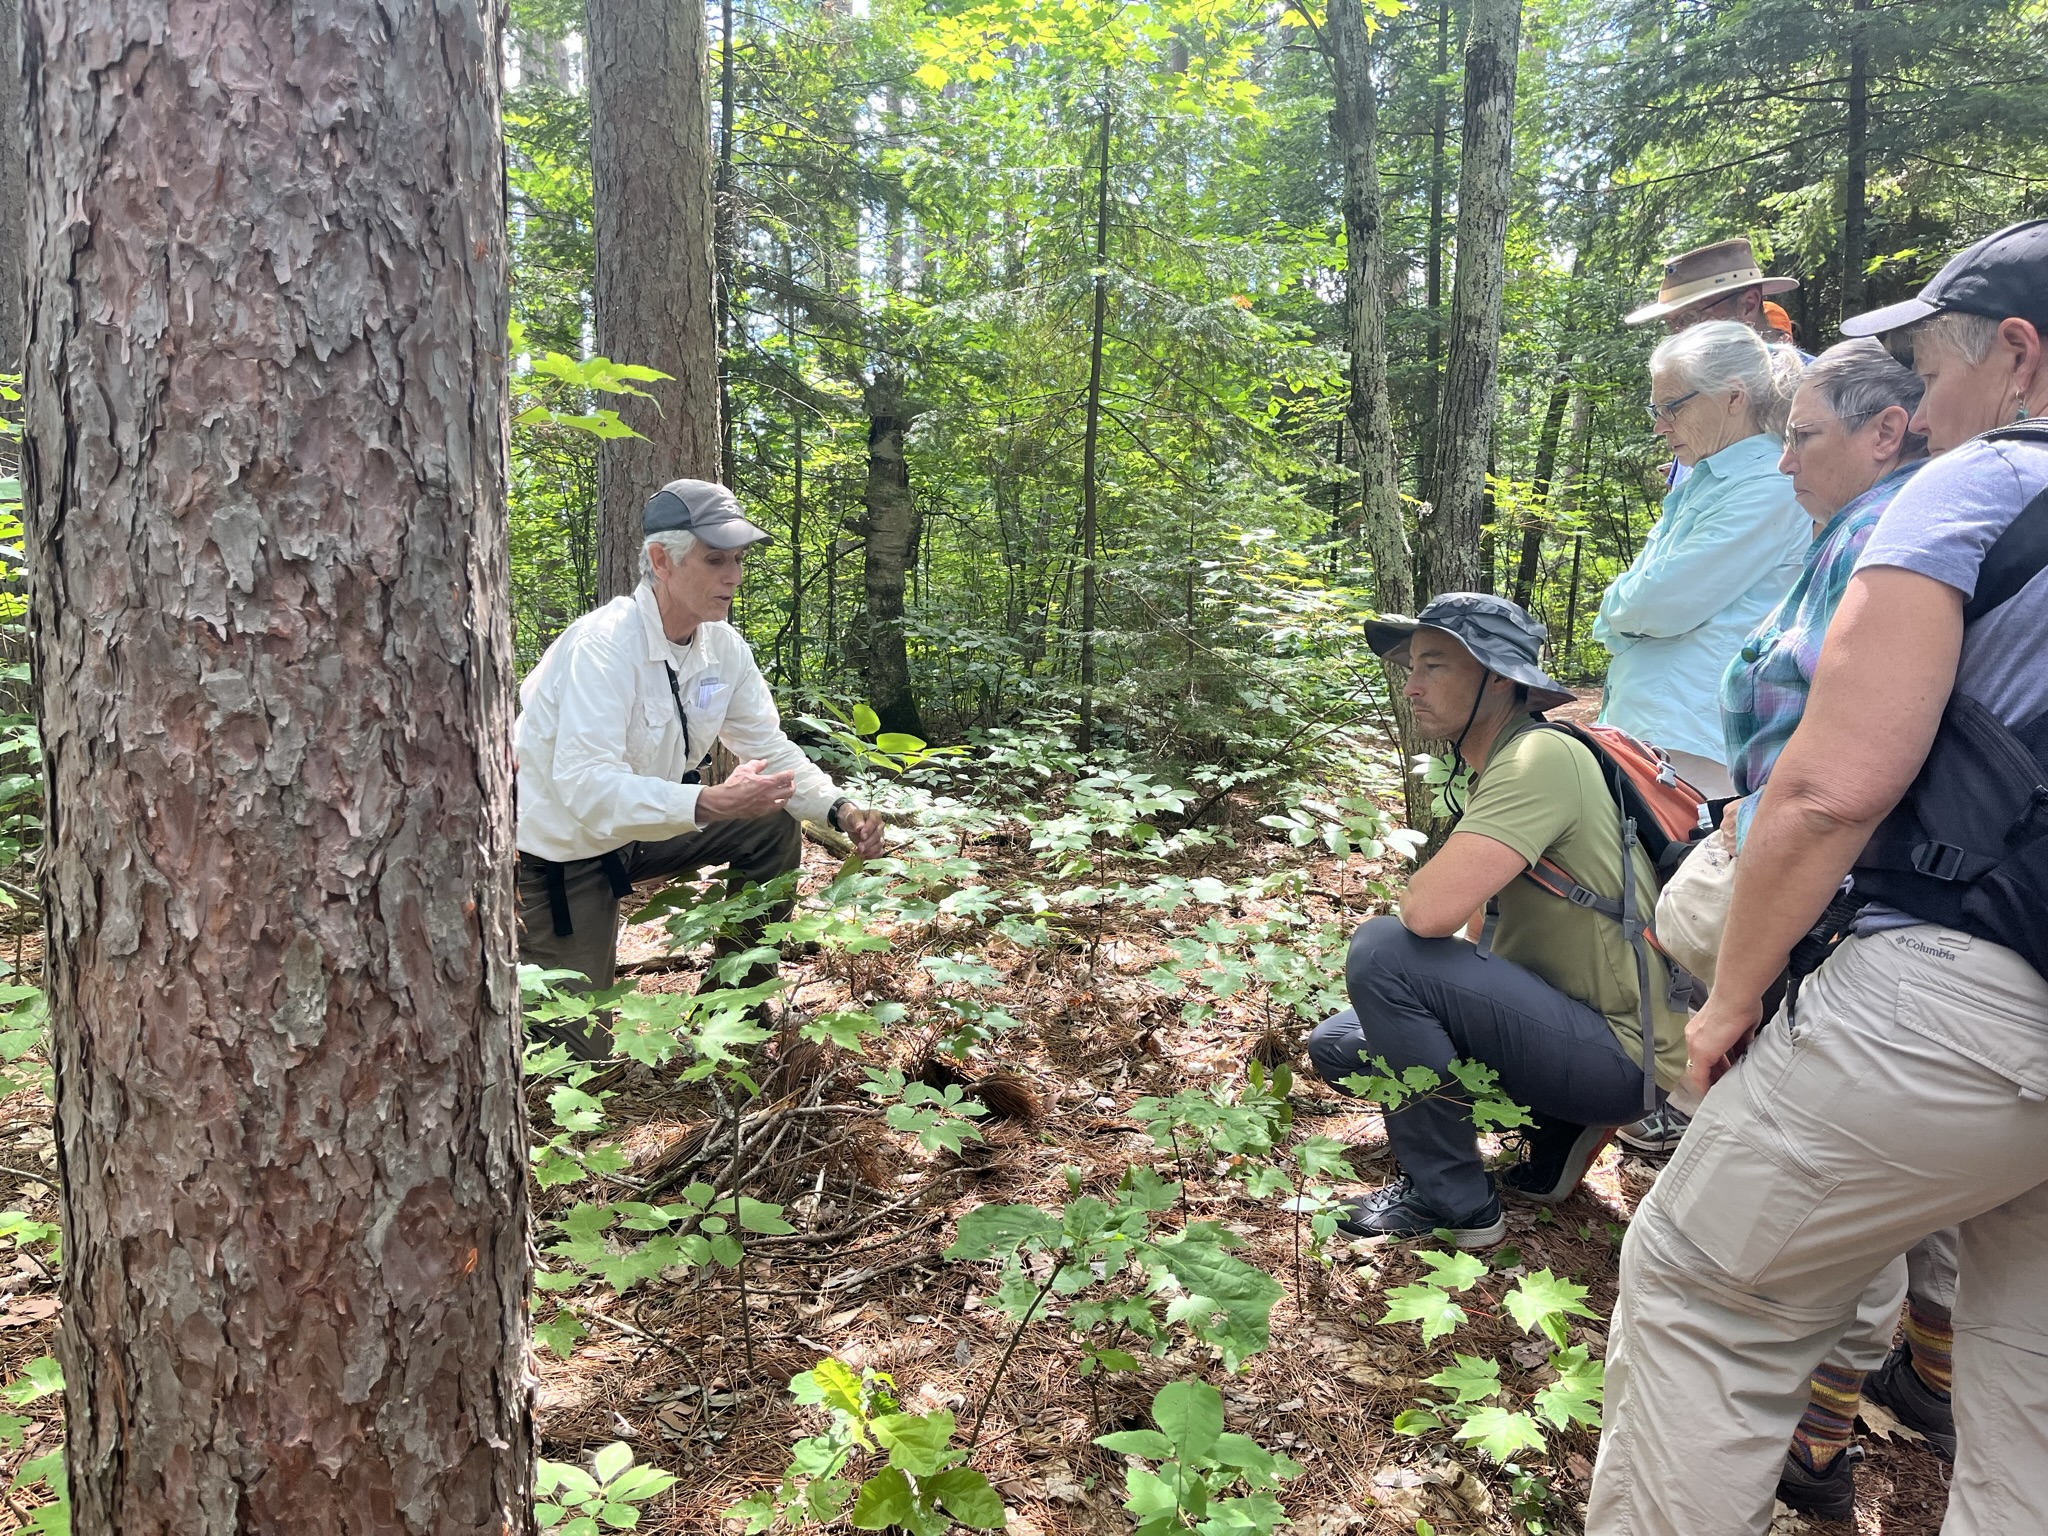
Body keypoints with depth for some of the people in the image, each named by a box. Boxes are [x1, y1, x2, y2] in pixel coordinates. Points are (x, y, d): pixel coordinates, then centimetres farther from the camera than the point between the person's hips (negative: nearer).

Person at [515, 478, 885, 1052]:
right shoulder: (605, 643, -29)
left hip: (638, 832, 7)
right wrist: (709, 803, -48)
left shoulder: (724, 646, -7)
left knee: (775, 828, -5)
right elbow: (584, 785, -38)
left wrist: (839, 809, -17)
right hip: (560, 849, -7)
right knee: (582, 1046, -4)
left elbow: (769, 747, 0)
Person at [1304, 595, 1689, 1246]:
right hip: (1562, 1016, 10)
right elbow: (1467, 918, 17)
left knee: (1382, 949, -25)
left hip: (1623, 1051, -10)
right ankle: (1555, 1132, 9)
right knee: (1337, 1045, 10)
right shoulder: (1497, 765, 9)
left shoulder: (1542, 757, -22)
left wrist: (1419, 884, -10)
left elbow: (1430, 911, -32)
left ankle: (1451, 1199, -9)